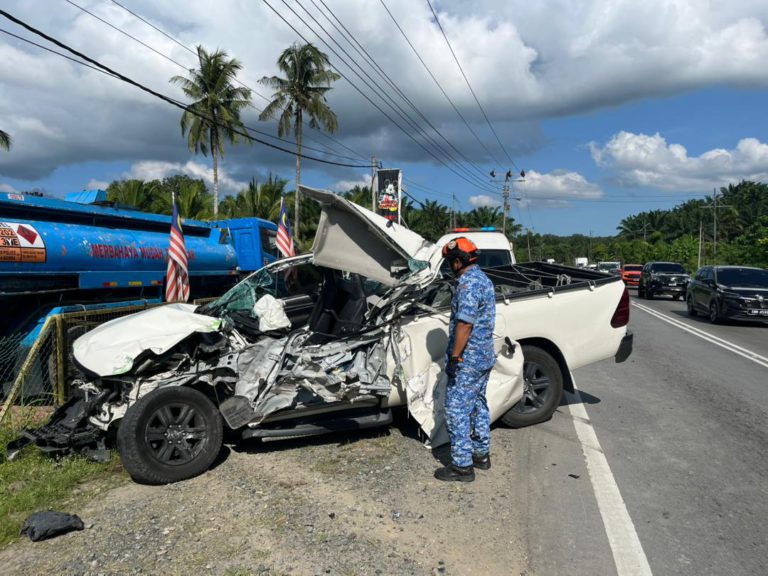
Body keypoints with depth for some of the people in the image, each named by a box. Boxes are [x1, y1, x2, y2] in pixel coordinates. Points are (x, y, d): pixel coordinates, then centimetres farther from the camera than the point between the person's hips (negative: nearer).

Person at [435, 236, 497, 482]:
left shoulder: (468, 284, -20)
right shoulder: (483, 279, 13)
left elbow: (465, 324, -26)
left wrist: (454, 357, -20)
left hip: (467, 360, -10)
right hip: (485, 357, 10)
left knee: (457, 410, -2)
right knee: (478, 405, 19)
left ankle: (462, 466, 5)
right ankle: (481, 454, 31)